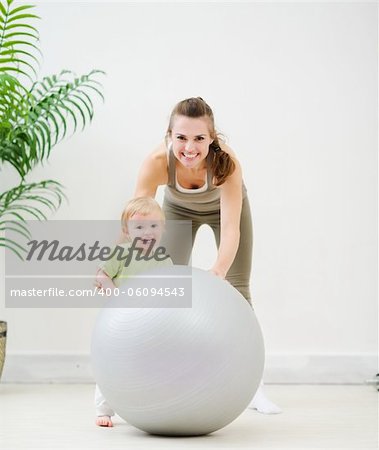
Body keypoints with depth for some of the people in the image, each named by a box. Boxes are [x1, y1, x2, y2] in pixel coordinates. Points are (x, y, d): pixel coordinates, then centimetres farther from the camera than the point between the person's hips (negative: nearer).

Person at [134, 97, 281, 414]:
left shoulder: (226, 161, -43)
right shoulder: (158, 162, -40)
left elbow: (230, 229, -48)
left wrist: (218, 272, -65)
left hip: (223, 205, -1)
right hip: (179, 209, 1)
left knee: (237, 289, -1)